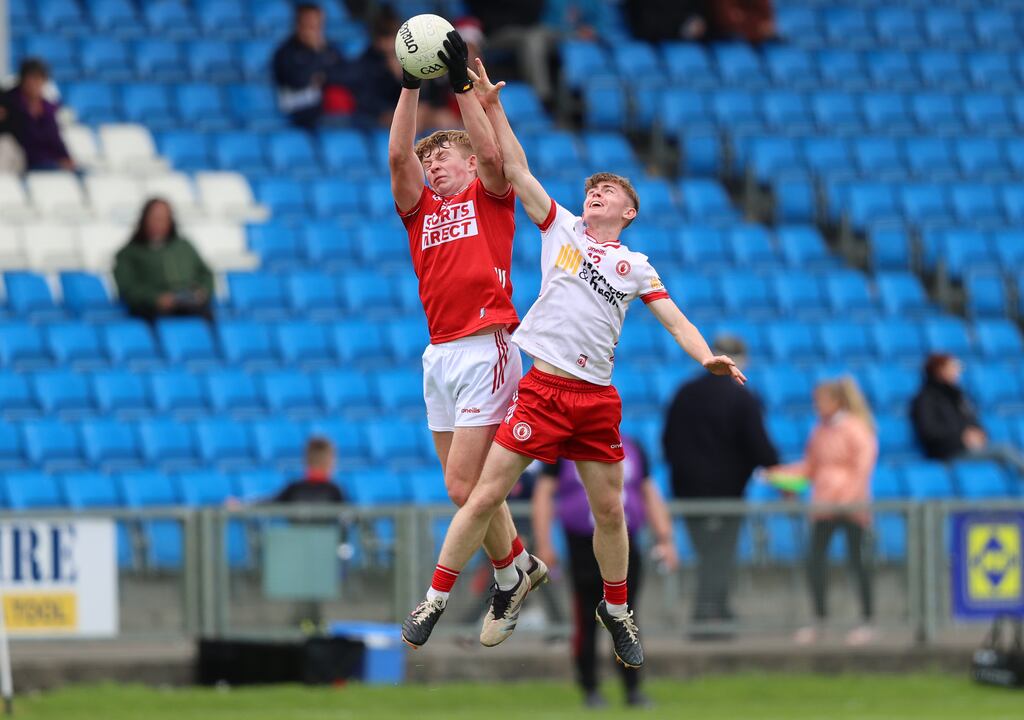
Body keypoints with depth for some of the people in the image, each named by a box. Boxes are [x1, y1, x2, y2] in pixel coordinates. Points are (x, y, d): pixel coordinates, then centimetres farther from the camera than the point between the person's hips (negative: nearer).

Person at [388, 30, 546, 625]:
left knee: (464, 486, -12)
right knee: (467, 486, 8)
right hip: (439, 353, 6)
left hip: (486, 347, -6)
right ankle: (524, 563, 25)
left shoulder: (490, 197, 6)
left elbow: (492, 153, -13)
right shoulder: (420, 209, 16)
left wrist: (463, 82, -15)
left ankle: (510, 575, 4)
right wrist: (411, 85, -5)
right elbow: (398, 156, 2)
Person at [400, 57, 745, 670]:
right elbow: (518, 171, 5)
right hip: (543, 385, -2)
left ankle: (616, 608, 26)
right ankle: (436, 599, 2)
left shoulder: (637, 267, 14)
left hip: (597, 398, 2)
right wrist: (492, 107, -2)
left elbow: (676, 320, 9)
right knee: (487, 493, -6)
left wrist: (708, 357, -10)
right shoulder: (561, 228, 11)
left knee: (609, 509, 6)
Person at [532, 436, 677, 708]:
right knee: (587, 621, 0)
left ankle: (633, 689, 6)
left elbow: (650, 494, 15)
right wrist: (544, 545, -6)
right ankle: (590, 690, 10)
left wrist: (665, 539, 8)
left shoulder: (631, 449, 11)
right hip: (584, 547, -2)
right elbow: (543, 493, 0)